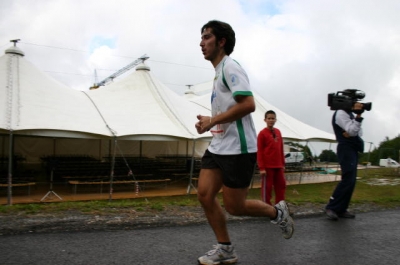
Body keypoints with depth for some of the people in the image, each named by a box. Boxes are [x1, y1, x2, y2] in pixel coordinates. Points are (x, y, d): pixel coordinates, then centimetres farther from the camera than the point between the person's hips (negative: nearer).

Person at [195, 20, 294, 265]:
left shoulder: (230, 67, -11)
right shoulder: (219, 72, 19)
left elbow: (248, 105, -23)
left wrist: (212, 121, -17)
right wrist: (210, 121, 11)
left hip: (237, 149, -9)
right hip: (219, 147, 9)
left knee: (234, 206, -1)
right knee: (205, 194, 3)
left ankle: (278, 212, 25)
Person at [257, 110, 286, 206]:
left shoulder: (278, 132, 9)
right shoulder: (262, 133, -8)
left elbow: (281, 149, 15)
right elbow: (259, 152, -10)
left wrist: (283, 164, 13)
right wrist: (261, 168, -13)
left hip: (278, 166, 6)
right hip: (267, 166, -6)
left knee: (281, 186, 12)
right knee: (267, 188, 1)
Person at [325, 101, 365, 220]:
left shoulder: (350, 114, 19)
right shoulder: (340, 113, -10)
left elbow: (359, 132, 12)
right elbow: (352, 130, -20)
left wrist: (352, 133, -9)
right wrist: (359, 115, -21)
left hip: (353, 150, 10)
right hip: (346, 150, -10)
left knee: (350, 181, 7)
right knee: (348, 180, -15)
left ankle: (341, 209, 10)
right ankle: (331, 207, -8)